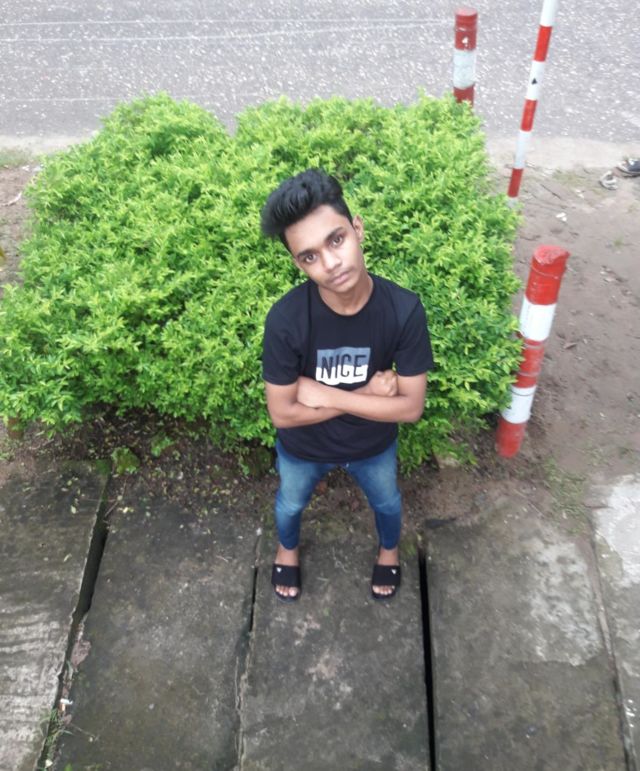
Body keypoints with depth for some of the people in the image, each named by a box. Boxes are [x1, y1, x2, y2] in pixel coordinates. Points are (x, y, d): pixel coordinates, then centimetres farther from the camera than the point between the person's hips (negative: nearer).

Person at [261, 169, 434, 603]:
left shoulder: (404, 309, -32)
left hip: (374, 444, 1)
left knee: (387, 502, 31)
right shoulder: (285, 321, -34)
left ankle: (389, 549, 67)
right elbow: (283, 414, -25)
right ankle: (288, 549, 67)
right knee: (291, 504, 31)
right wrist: (365, 394, -28)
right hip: (303, 447, 0)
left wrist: (324, 394, -30)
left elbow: (411, 407, -25)